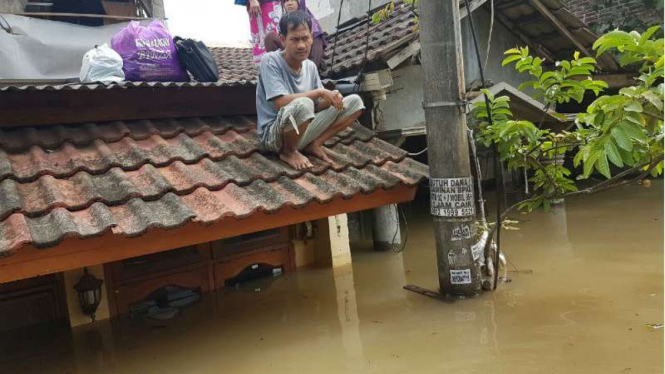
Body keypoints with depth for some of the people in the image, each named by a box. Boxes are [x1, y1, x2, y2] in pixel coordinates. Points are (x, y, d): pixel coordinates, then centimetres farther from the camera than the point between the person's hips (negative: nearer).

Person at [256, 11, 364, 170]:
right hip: (273, 135, -6)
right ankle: (288, 152, -11)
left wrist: (331, 97, -16)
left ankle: (314, 144, 0)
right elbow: (281, 103, -26)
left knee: (355, 101, 0)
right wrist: (320, 92, -22)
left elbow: (317, 106, 8)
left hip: (303, 130, 6)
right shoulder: (270, 61, -15)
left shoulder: (310, 66, 5)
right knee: (303, 104, -40)